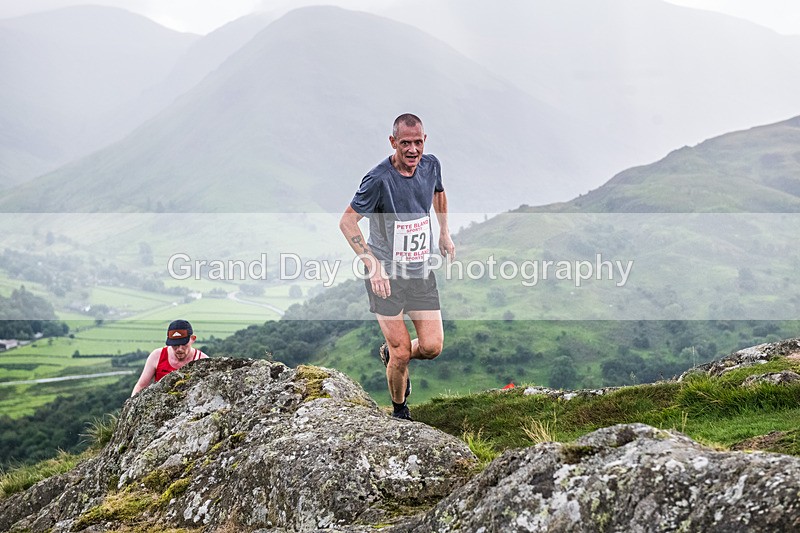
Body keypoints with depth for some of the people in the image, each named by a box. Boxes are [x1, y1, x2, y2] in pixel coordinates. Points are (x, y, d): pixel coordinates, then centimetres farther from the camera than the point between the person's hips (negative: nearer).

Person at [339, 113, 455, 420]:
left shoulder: (431, 165, -2)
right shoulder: (379, 179, -20)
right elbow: (347, 222, -16)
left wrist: (444, 233, 21)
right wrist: (373, 264, -24)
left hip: (421, 271, 5)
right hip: (385, 274, -5)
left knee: (432, 347, -2)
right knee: (402, 353, -4)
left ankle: (390, 353, 31)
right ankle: (400, 411, 22)